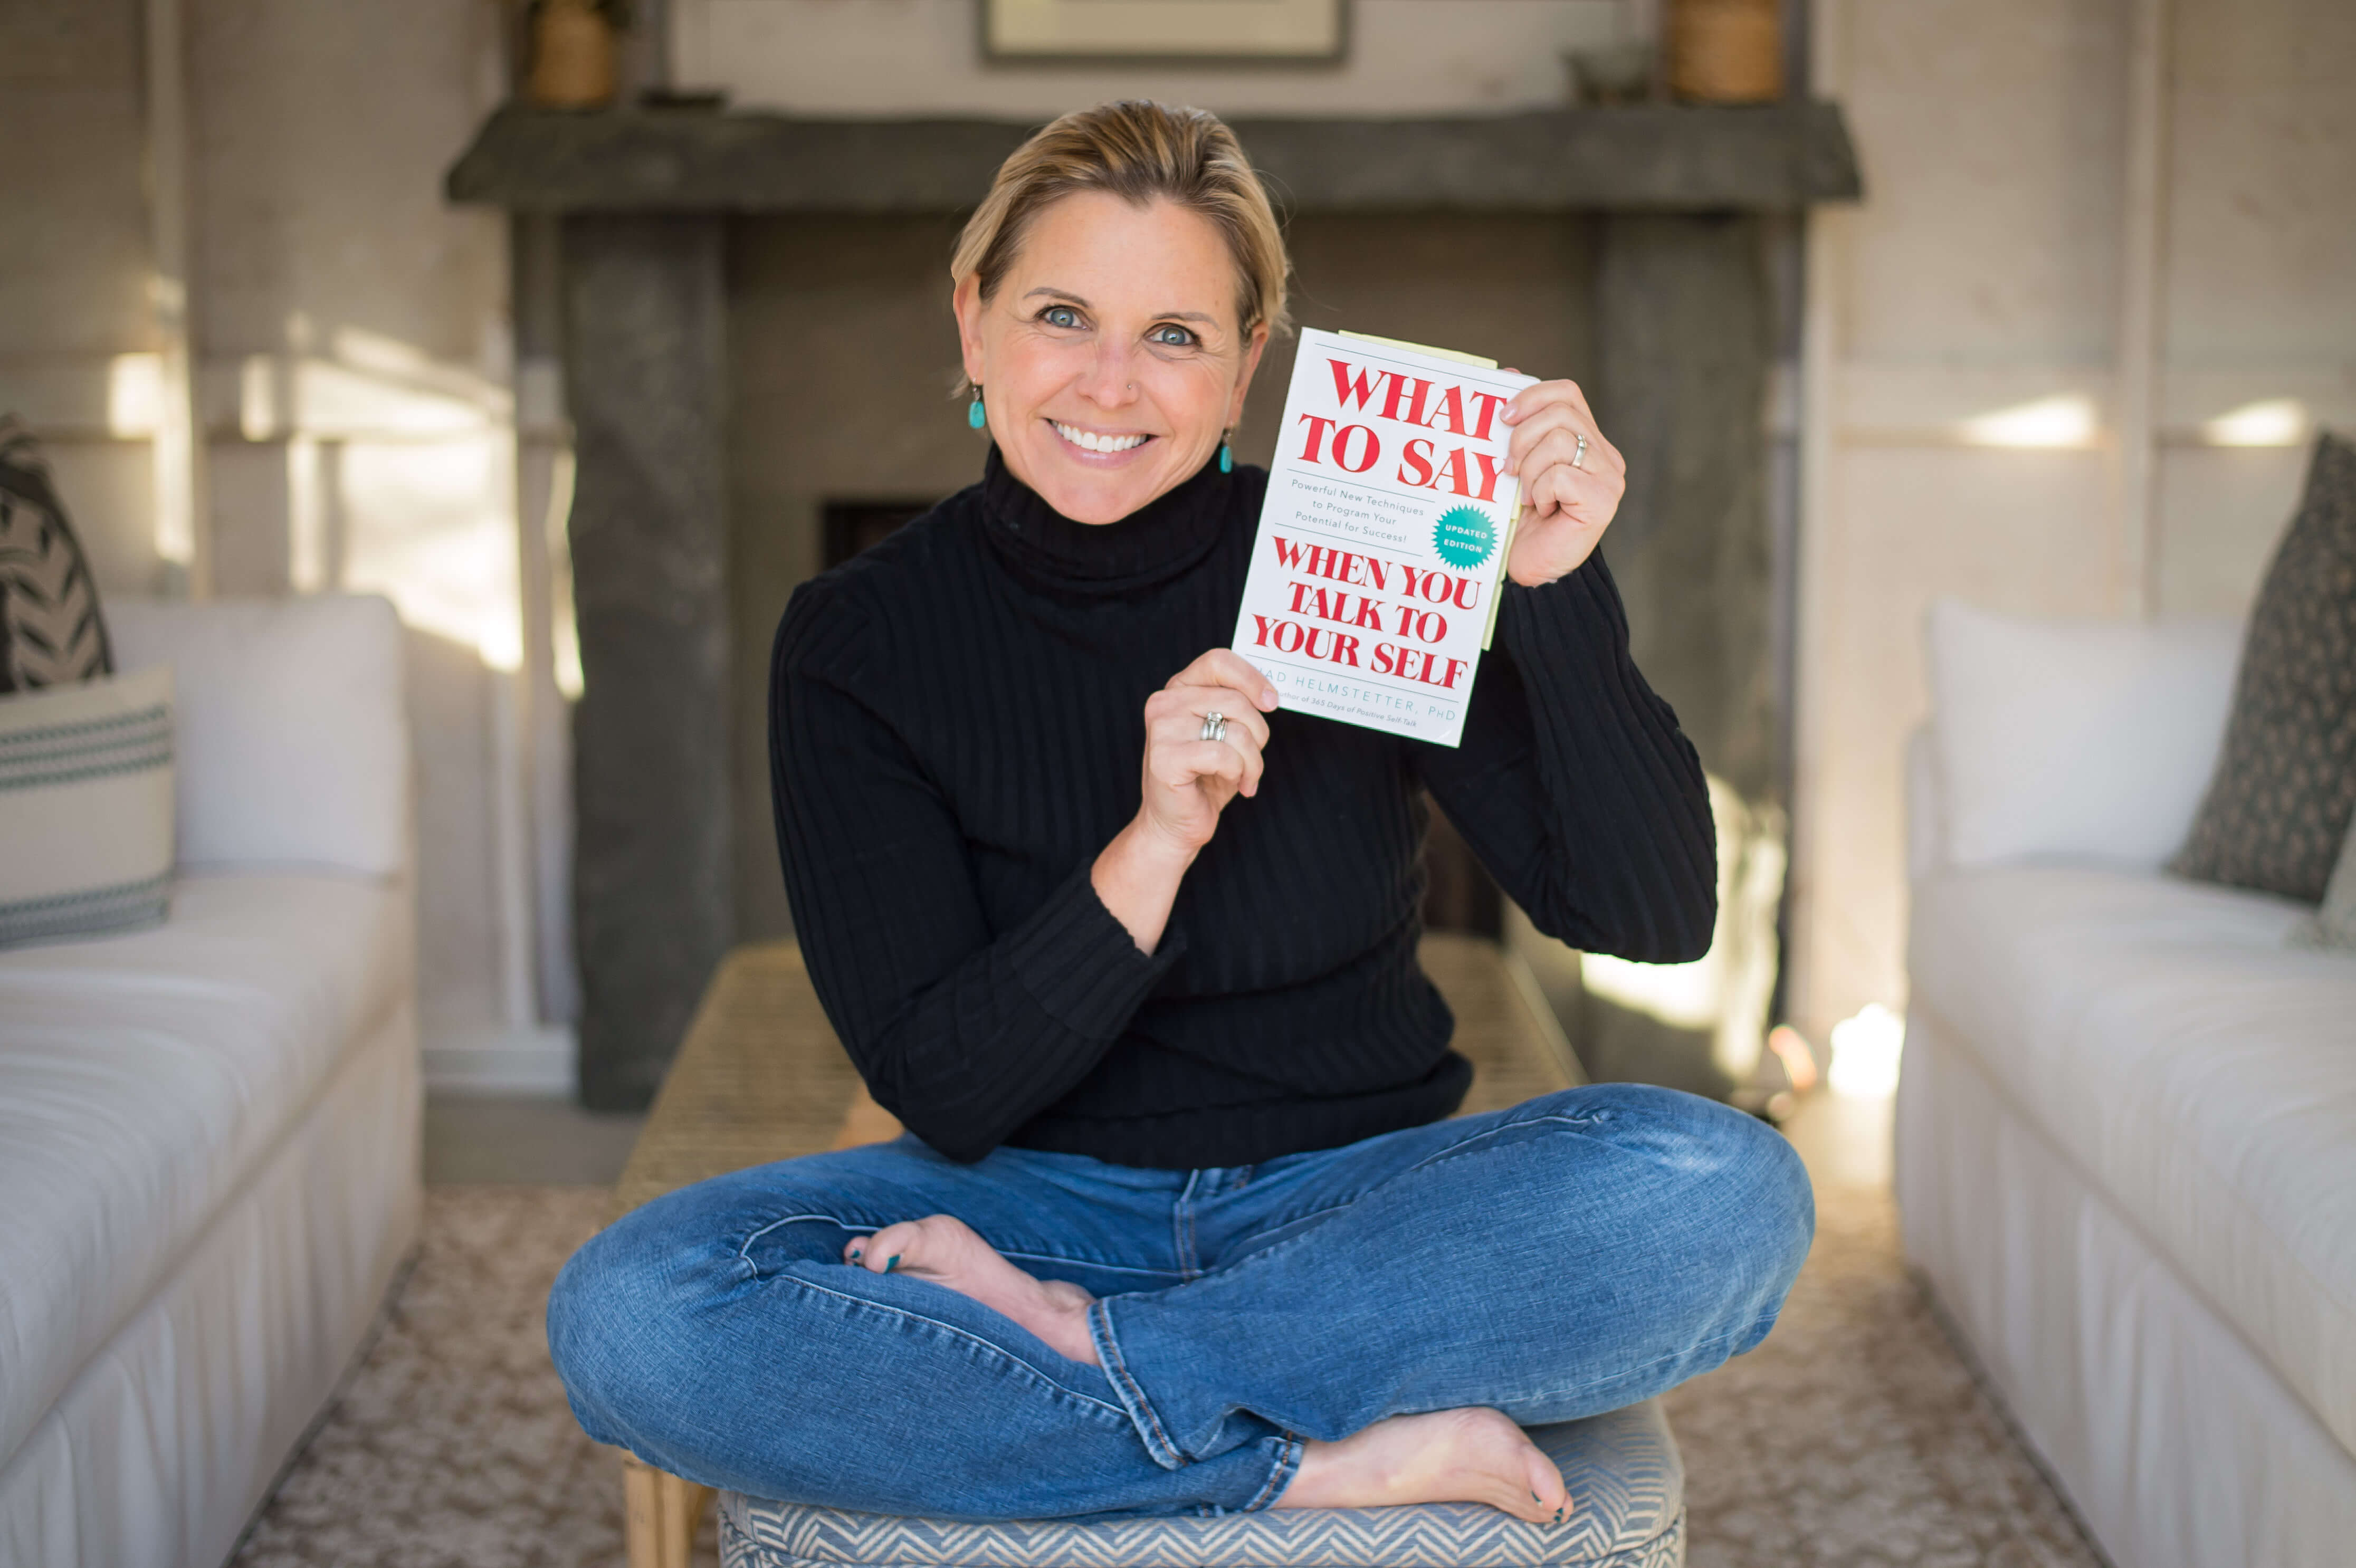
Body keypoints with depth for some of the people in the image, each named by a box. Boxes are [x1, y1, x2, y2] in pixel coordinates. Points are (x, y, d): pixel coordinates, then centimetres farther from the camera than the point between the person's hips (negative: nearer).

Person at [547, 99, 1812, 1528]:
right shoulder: (857, 643, -6)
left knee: (1725, 1191, -29)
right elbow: (941, 1089, -11)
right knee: (626, 1315, -28)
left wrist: (1559, 595, -23)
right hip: (1035, 1200, 0)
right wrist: (1153, 845, -26)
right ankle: (1334, 1457, -24)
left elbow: (1656, 913, -10)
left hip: (1350, 1199, 0)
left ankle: (1067, 1350, -21)